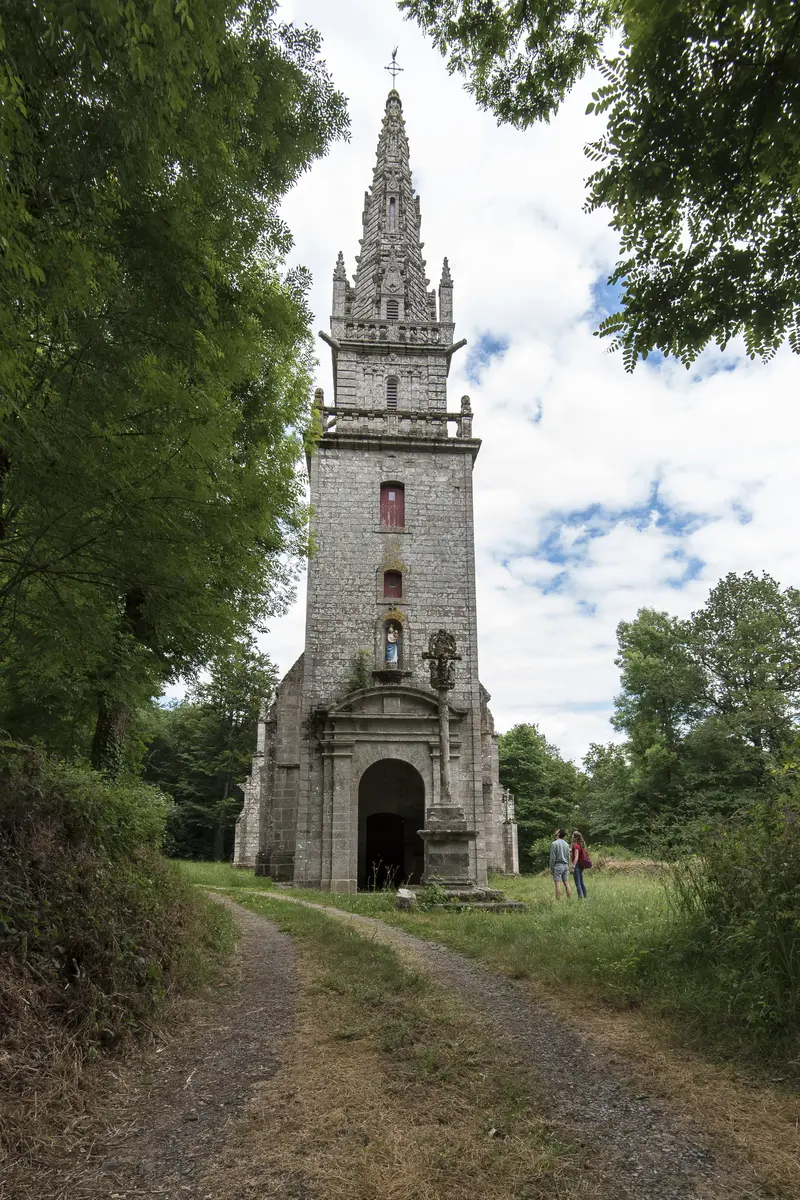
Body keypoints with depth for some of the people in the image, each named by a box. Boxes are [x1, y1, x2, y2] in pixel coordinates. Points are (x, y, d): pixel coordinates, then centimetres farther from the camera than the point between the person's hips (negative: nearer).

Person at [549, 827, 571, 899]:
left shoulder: (554, 844, -8)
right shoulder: (566, 844, 12)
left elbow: (553, 857, -11)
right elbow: (568, 857, 16)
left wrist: (551, 868, -6)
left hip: (558, 865, -6)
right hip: (565, 865, 6)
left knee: (558, 883, -6)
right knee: (566, 883, 7)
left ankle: (558, 900, -9)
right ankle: (569, 899, 8)